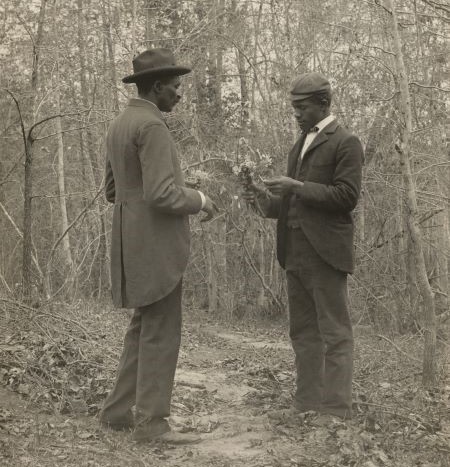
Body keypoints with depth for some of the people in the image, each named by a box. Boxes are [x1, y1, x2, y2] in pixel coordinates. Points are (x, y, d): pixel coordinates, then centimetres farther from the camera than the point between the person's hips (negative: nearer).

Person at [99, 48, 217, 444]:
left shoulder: (120, 125, 16)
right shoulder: (152, 126, -15)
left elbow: (113, 192, 21)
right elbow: (161, 194, -23)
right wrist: (199, 200, -4)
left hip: (137, 244, 10)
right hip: (155, 245, -10)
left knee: (144, 329, 16)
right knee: (161, 333, -4)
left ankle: (119, 411, 19)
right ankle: (151, 422, 2)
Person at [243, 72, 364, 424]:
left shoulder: (345, 143, -4)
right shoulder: (300, 145, 20)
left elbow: (347, 196, -13)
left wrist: (297, 187, -16)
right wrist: (268, 201, 6)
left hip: (325, 251, -8)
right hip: (295, 253, 8)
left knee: (334, 331, -2)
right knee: (303, 332, 11)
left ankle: (336, 408, 4)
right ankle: (307, 402, 18)